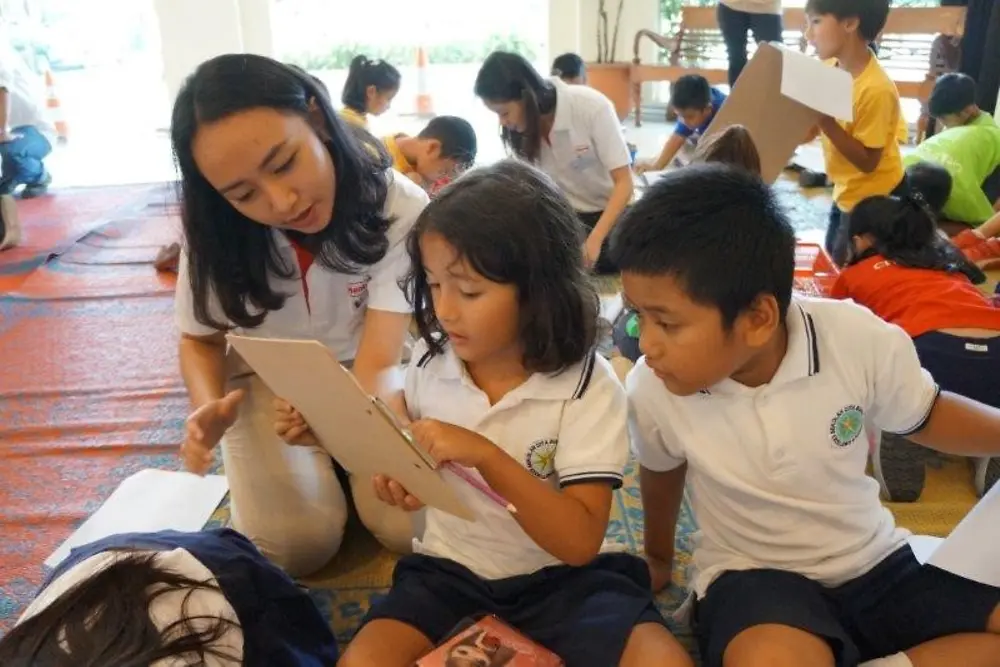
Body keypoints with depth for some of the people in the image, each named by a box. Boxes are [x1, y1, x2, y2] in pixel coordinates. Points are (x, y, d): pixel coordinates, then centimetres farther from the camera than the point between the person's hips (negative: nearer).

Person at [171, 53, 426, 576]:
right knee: (295, 546, -16)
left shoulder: (399, 210, -28)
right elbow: (201, 339, -4)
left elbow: (377, 363, -32)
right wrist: (209, 408, -27)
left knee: (410, 525, -16)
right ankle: (319, 468, 15)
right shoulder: (215, 231, -21)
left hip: (359, 371, 0)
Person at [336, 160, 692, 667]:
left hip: (557, 576, -2)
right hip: (451, 567, 3)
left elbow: (580, 543, -21)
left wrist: (486, 456, -31)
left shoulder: (588, 390, -17)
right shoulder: (429, 361, -6)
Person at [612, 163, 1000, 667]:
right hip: (751, 577, -2)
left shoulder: (860, 340, -22)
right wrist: (658, 556, 22)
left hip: (876, 564, 2)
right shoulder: (652, 391, -19)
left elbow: (926, 417, 2)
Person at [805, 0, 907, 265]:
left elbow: (867, 161, -25)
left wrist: (826, 122, -33)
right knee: (831, 262, 18)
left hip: (876, 199, -8)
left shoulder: (876, 89, -28)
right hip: (846, 192, 8)